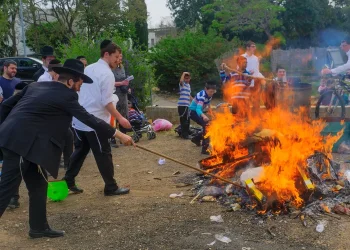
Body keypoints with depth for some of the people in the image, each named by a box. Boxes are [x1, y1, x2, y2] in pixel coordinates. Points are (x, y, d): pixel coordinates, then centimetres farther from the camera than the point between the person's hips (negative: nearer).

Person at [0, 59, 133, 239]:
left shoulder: (35, 86, 17)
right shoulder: (66, 96, -6)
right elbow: (89, 119, -6)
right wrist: (119, 135, -1)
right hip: (22, 143, -9)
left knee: (38, 185, 16)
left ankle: (39, 227, 26)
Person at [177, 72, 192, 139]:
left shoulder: (188, 85, 20)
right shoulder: (182, 84, -5)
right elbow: (181, 81, -31)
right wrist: (183, 74, -21)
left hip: (187, 105, 9)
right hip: (182, 105, -9)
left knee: (187, 120, 14)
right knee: (184, 120, -6)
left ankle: (185, 133, 25)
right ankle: (184, 134, -2)